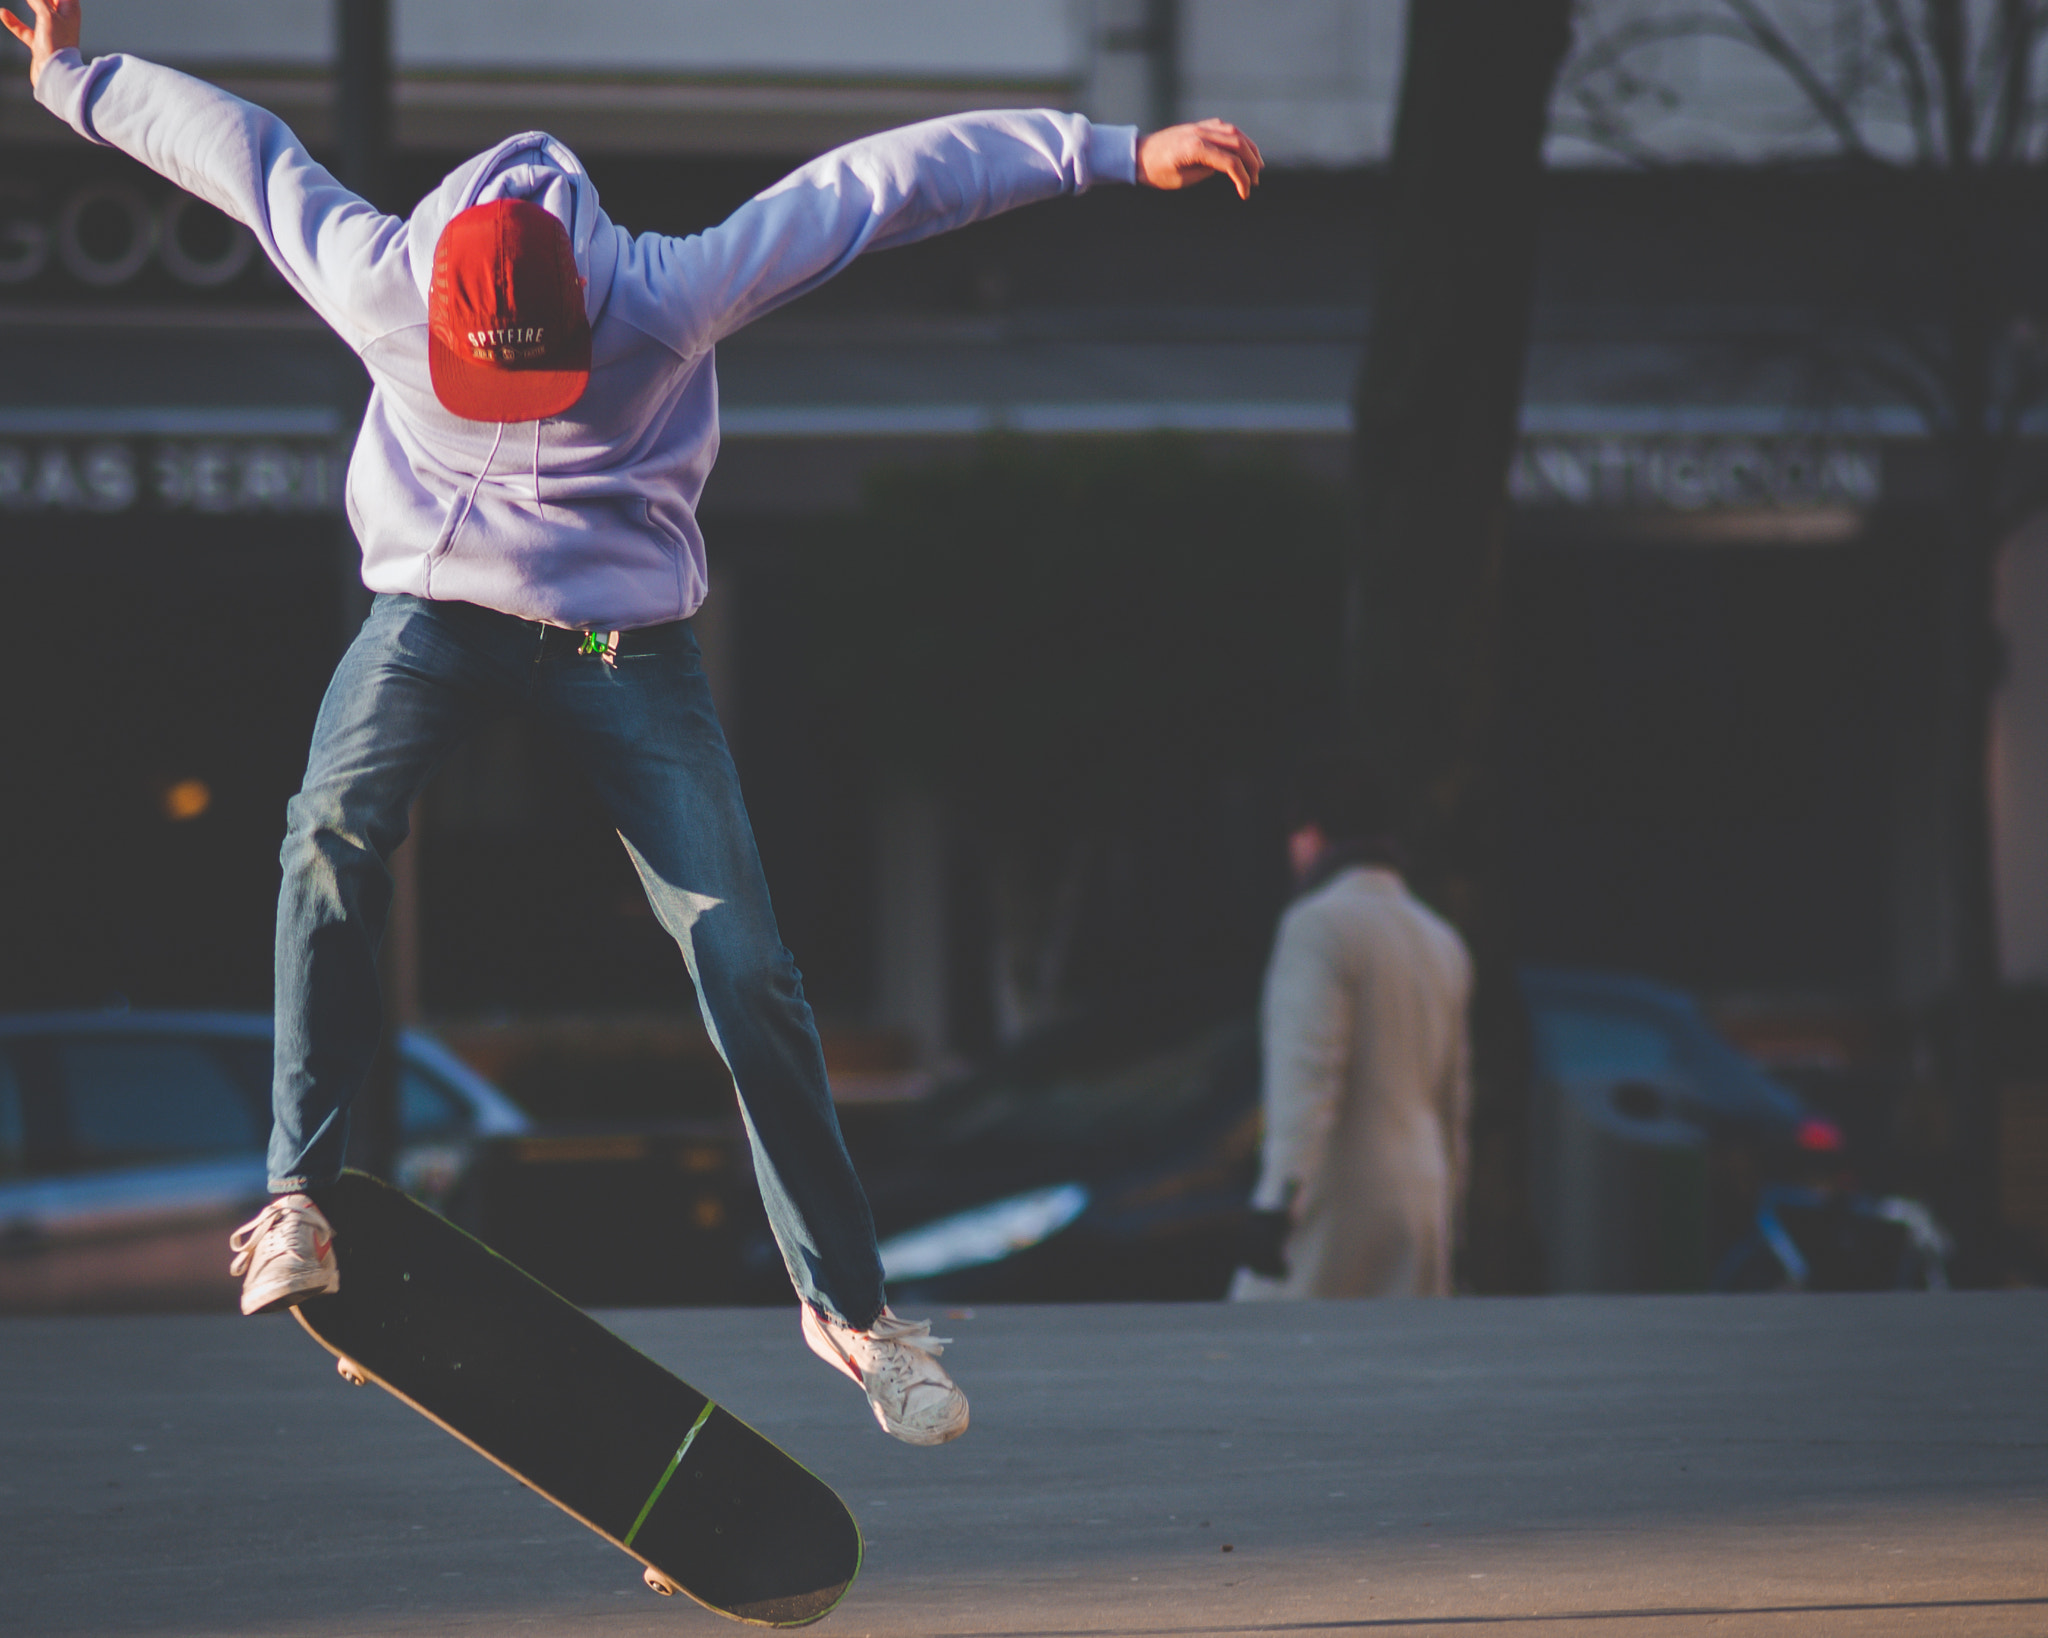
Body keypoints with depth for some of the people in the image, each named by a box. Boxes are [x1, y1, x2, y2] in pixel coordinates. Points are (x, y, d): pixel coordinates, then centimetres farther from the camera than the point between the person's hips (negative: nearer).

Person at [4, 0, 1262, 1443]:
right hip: (436, 609, 1)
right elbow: (236, 146, -1)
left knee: (748, 971, -8)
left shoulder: (667, 295, -24)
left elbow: (885, 184, -21)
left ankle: (847, 1300, 6)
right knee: (336, 829, -31)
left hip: (627, 637, -1)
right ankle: (300, 1195, -24)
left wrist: (1117, 154, -22)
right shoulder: (377, 284, -19)